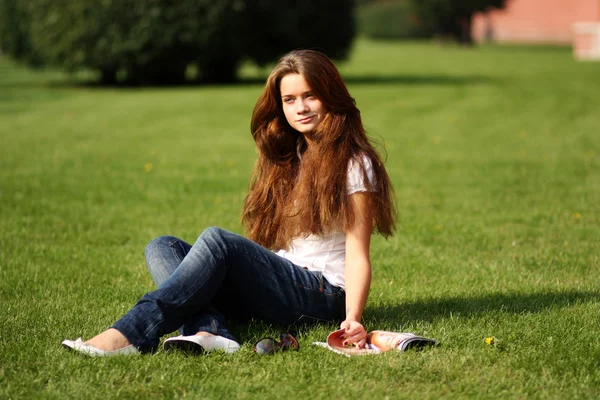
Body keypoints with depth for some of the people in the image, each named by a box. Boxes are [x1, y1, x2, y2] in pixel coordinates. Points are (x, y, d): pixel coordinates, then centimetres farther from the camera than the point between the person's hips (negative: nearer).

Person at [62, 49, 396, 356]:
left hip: (324, 295, -7)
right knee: (163, 248, -10)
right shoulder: (286, 160, 21)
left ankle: (132, 334, -38)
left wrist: (353, 318, -23)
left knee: (216, 240, -30)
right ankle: (210, 332, -37)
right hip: (274, 285, 7)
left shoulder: (353, 164, -1)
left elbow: (357, 255, -9)